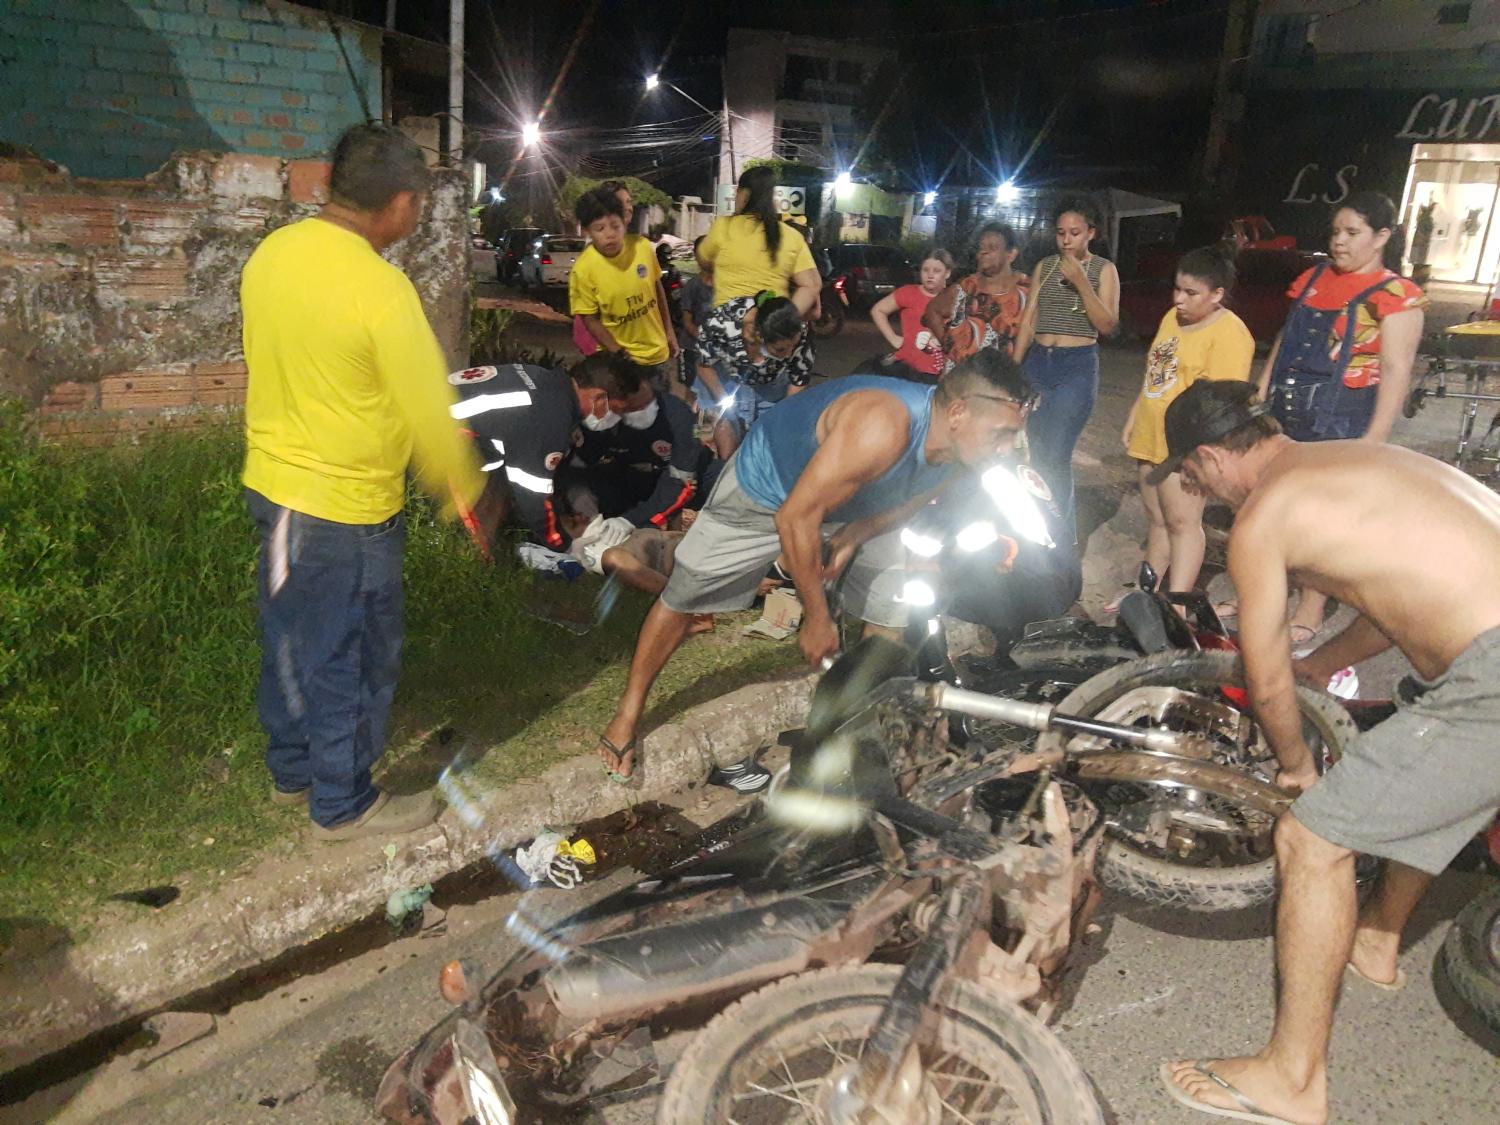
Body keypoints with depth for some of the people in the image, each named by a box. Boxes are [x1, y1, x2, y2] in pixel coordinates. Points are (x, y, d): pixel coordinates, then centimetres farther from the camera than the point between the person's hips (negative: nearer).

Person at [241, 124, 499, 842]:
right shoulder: (379, 288, -23)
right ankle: (344, 804, 25)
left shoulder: (271, 254, 0)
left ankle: (291, 770, 40)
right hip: (345, 506, -8)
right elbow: (428, 410, -17)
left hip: (272, 481, 8)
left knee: (290, 640, 22)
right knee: (350, 660, 8)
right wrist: (471, 496, -3)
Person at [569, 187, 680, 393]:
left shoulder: (642, 246, -13)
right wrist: (619, 355, -19)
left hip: (658, 351, 3)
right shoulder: (584, 268, -21)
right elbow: (590, 320, -14)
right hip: (620, 359, -3)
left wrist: (668, 329, 7)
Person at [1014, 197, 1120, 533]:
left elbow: (1107, 325, -9)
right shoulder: (1044, 267, 10)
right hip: (1037, 363, 4)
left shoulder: (1103, 269, -1)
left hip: (1078, 367, -4)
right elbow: (1029, 320, 11)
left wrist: (1081, 281, -17)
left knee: (1055, 458, -11)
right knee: (1037, 455, 7)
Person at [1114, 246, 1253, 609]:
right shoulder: (1172, 317, 10)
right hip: (1151, 439, 8)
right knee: (1157, 519, 16)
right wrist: (1133, 419, 20)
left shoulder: (1228, 333, -16)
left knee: (1182, 523, -1)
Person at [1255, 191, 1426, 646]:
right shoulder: (1314, 278, 10)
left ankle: (1309, 613, 13)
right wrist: (1259, 398, 14)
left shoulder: (1395, 296, -8)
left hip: (1339, 421, -6)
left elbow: (1396, 373, -13)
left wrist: (1373, 441, -18)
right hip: (1286, 413, 6)